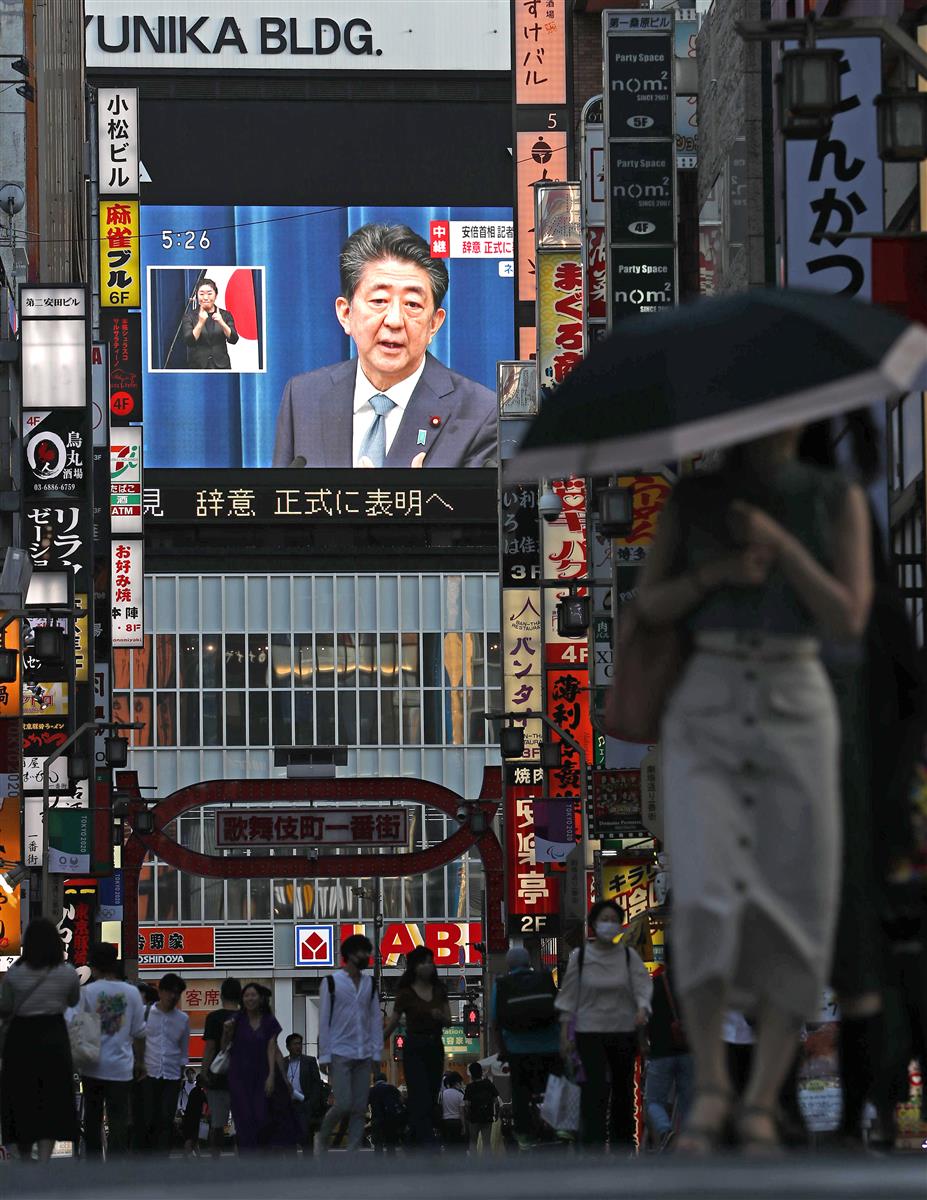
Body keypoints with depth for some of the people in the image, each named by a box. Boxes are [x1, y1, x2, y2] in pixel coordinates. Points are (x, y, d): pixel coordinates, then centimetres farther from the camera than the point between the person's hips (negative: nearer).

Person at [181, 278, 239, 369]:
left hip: (221, 367, 1)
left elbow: (233, 339, -3)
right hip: (198, 367, -1)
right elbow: (188, 341, -8)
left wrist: (221, 323, -20)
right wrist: (201, 323, -22)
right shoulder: (189, 316, 3)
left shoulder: (225, 315, 7)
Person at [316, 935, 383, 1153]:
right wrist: (325, 1056, -8)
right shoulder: (332, 982, -2)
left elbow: (376, 1019, 12)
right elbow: (324, 1021, -3)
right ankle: (322, 1137, 13)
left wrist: (376, 1053, 4)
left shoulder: (369, 984, 12)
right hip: (340, 1053, -5)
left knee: (360, 1108, 0)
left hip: (364, 1055, 5)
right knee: (343, 1104, -12)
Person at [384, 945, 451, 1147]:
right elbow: (392, 1024, -1)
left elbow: (448, 1021, 11)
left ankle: (415, 1139, 14)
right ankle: (428, 1144, -21)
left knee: (431, 1098, 5)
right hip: (414, 1048, -5)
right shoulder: (406, 994, -4)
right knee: (421, 1098, -13)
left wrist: (440, 1016, -12)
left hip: (435, 1047, 5)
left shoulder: (439, 990, 9)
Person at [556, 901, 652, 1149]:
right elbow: (568, 997, 4)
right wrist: (564, 1033, 1)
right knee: (596, 1089, -15)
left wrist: (642, 1010, -29)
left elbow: (642, 986, -8)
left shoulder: (629, 955, 3)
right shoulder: (580, 956, 0)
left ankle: (622, 1145, 21)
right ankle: (593, 1150, -18)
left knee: (623, 1091, 8)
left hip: (624, 1032, 2)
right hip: (590, 1031, -2)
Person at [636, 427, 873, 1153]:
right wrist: (712, 574, -10)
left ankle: (762, 1105, -1)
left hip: (794, 708, 0)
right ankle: (710, 1087, -4)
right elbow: (649, 605, 8)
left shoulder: (838, 501, 7)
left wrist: (779, 544, -10)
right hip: (704, 709, 0)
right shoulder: (694, 499, 10)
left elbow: (849, 619, -1)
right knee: (706, 896, -16)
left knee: (797, 903, -7)